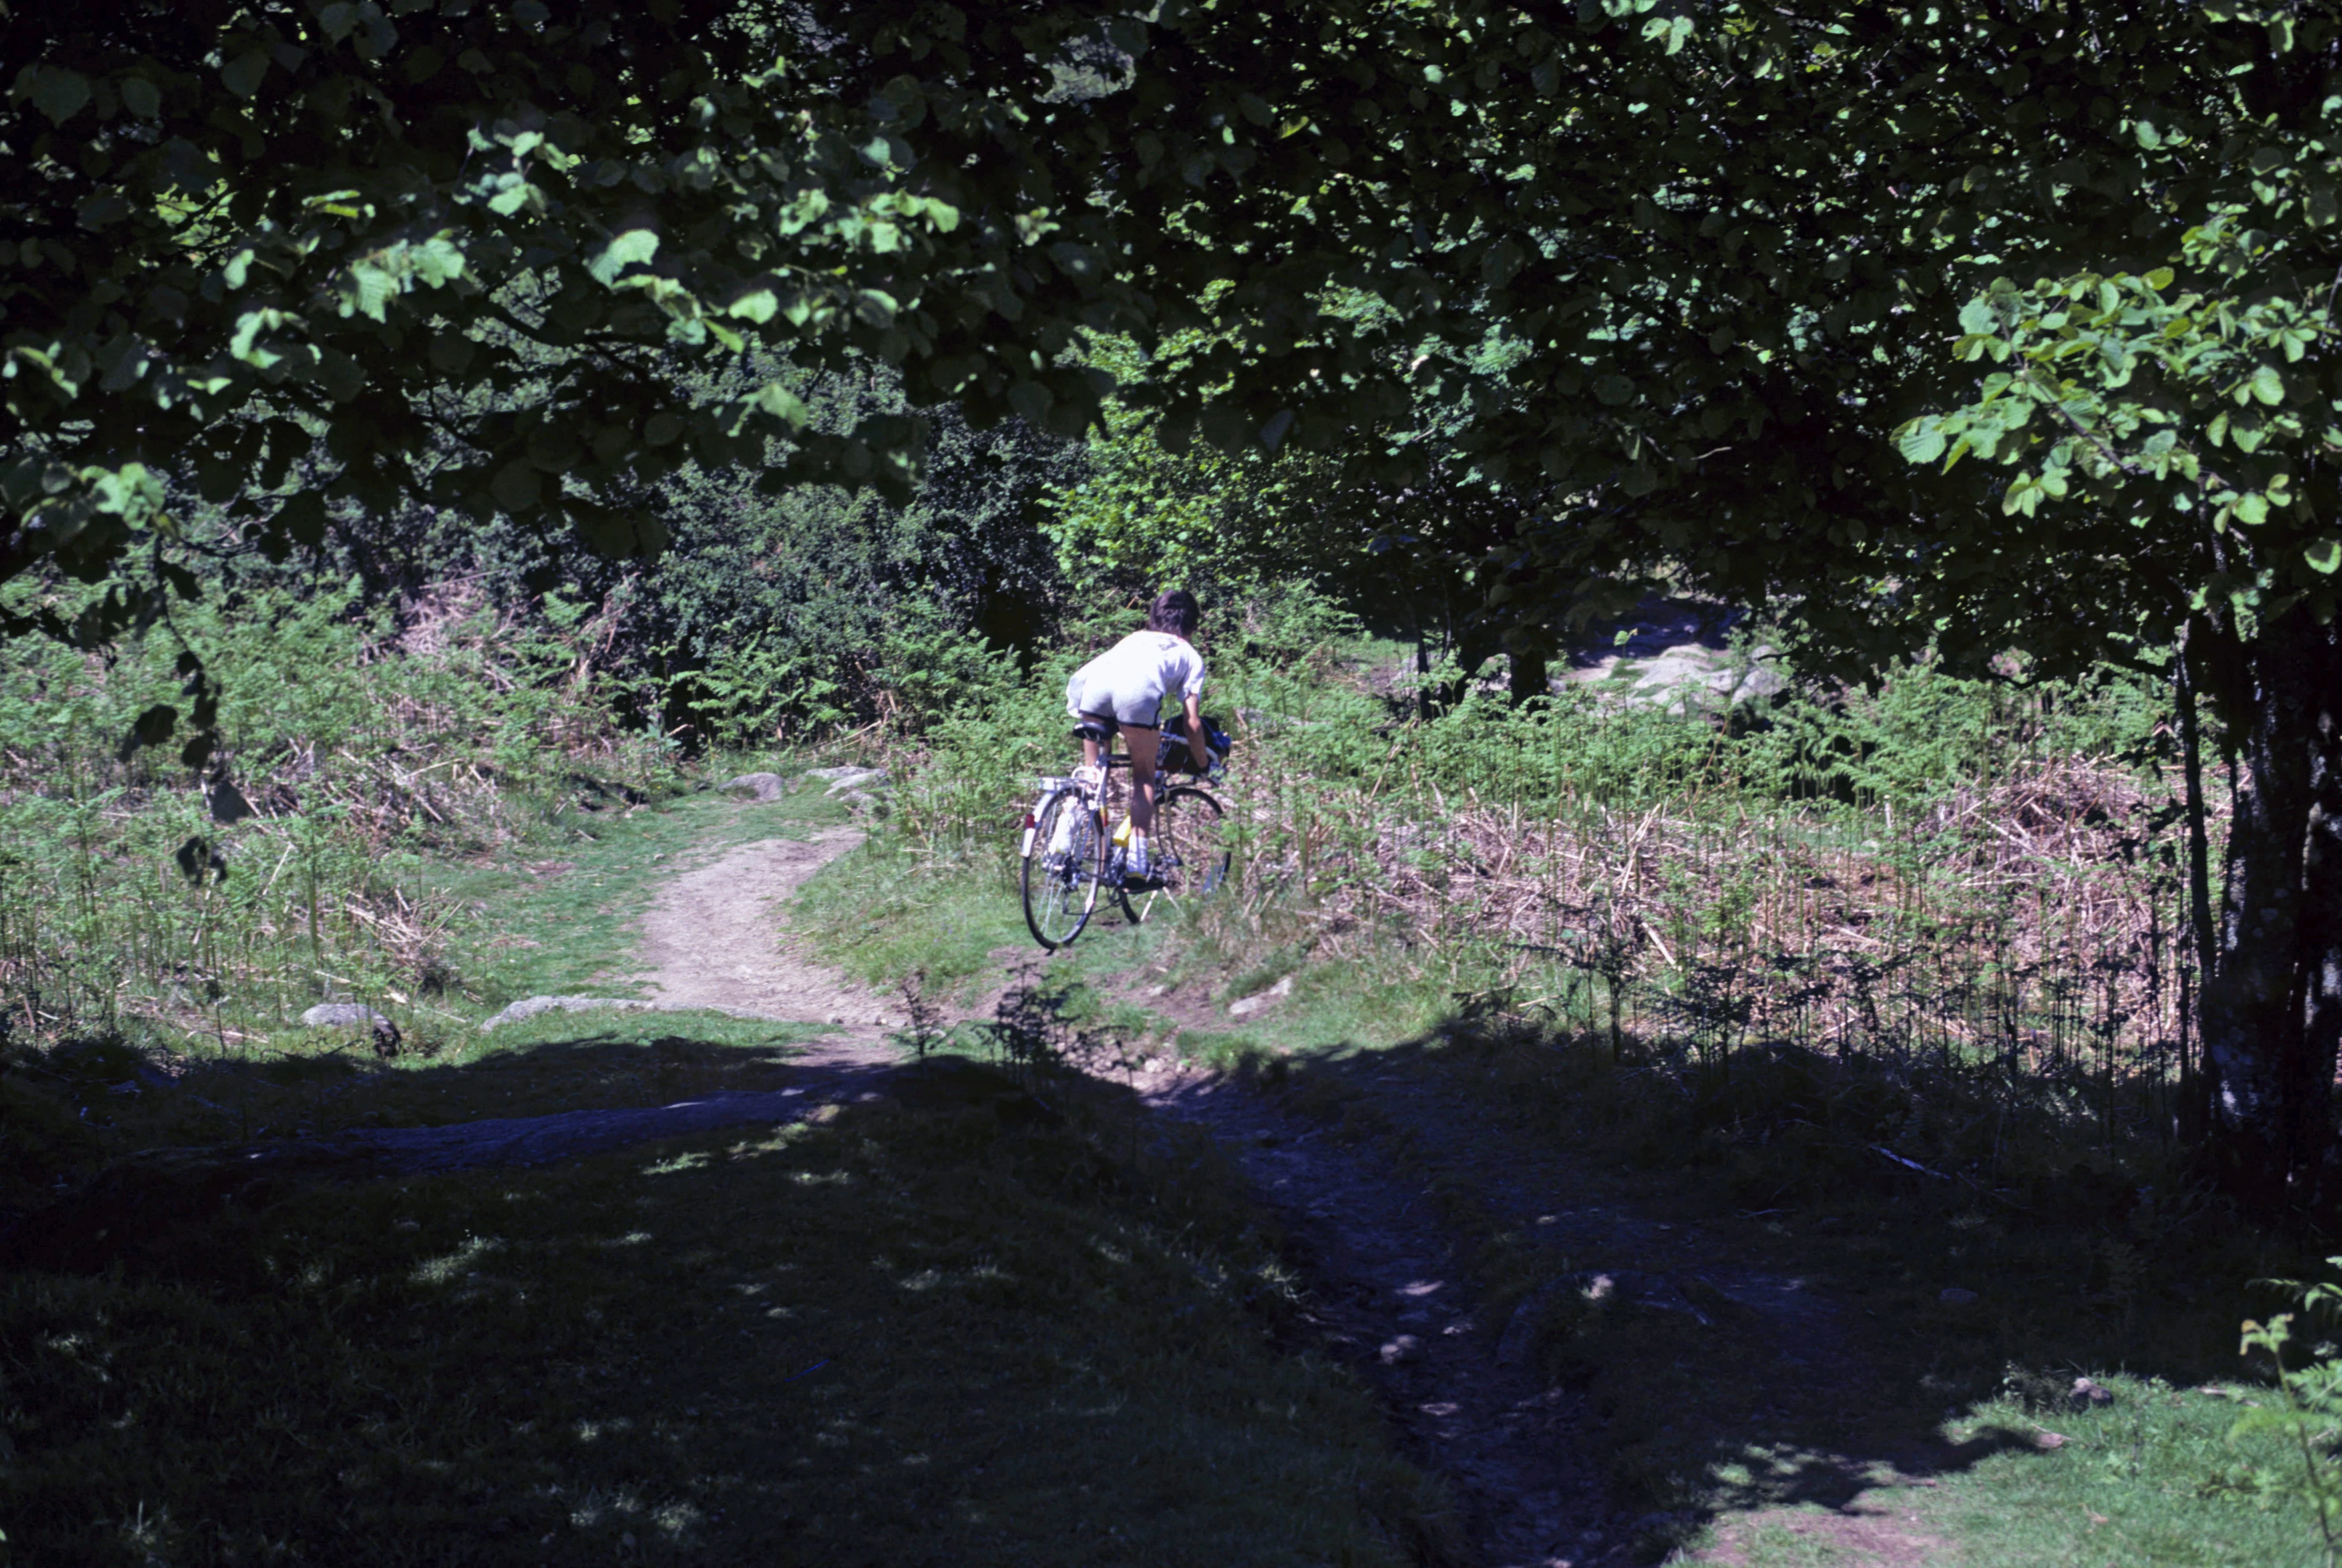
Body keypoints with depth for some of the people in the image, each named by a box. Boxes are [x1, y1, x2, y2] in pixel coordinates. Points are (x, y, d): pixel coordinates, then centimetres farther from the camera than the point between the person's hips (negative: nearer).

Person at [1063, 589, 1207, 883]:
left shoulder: (1135, 639, 42)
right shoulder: (1189, 655, 31)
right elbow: (1192, 722, 25)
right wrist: (1203, 765, 38)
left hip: (1092, 681, 3)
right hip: (1139, 689, -3)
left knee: (1092, 768, 21)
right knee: (1144, 775, 13)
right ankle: (1136, 857, 2)